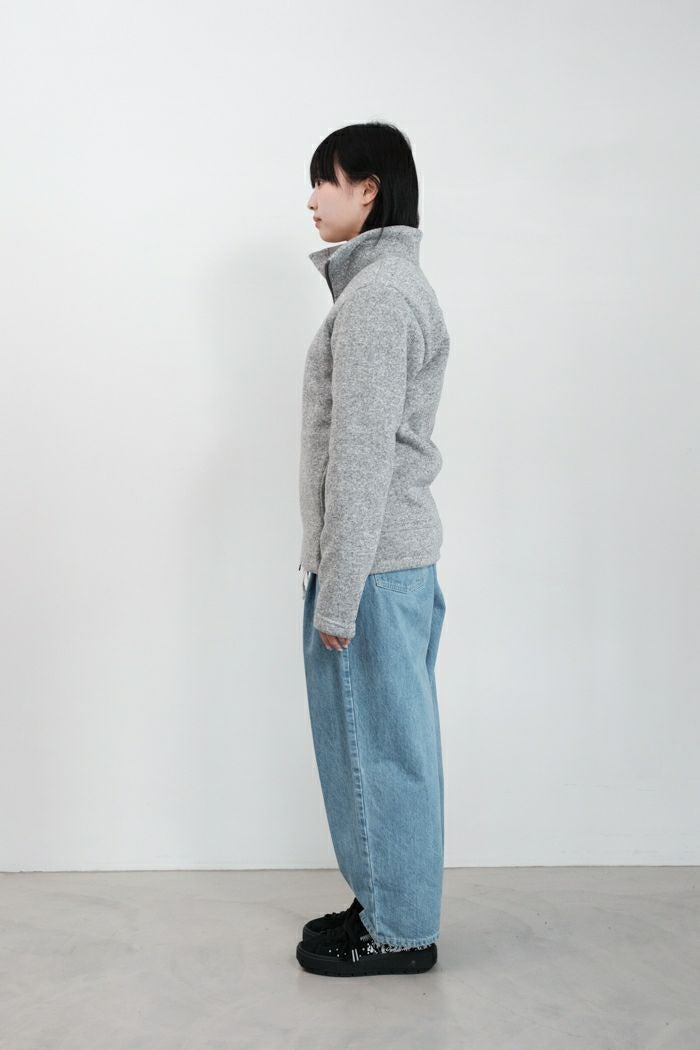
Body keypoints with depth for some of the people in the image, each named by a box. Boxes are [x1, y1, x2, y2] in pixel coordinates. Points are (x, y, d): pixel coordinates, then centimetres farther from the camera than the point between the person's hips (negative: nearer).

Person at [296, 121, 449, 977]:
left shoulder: (374, 296, -16)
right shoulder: (395, 285, 16)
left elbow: (362, 455, -20)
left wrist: (338, 593, -18)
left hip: (374, 561, -10)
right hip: (403, 552, 10)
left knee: (378, 744, 1)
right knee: (390, 740, 16)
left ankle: (398, 932, 15)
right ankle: (390, 905, 29)